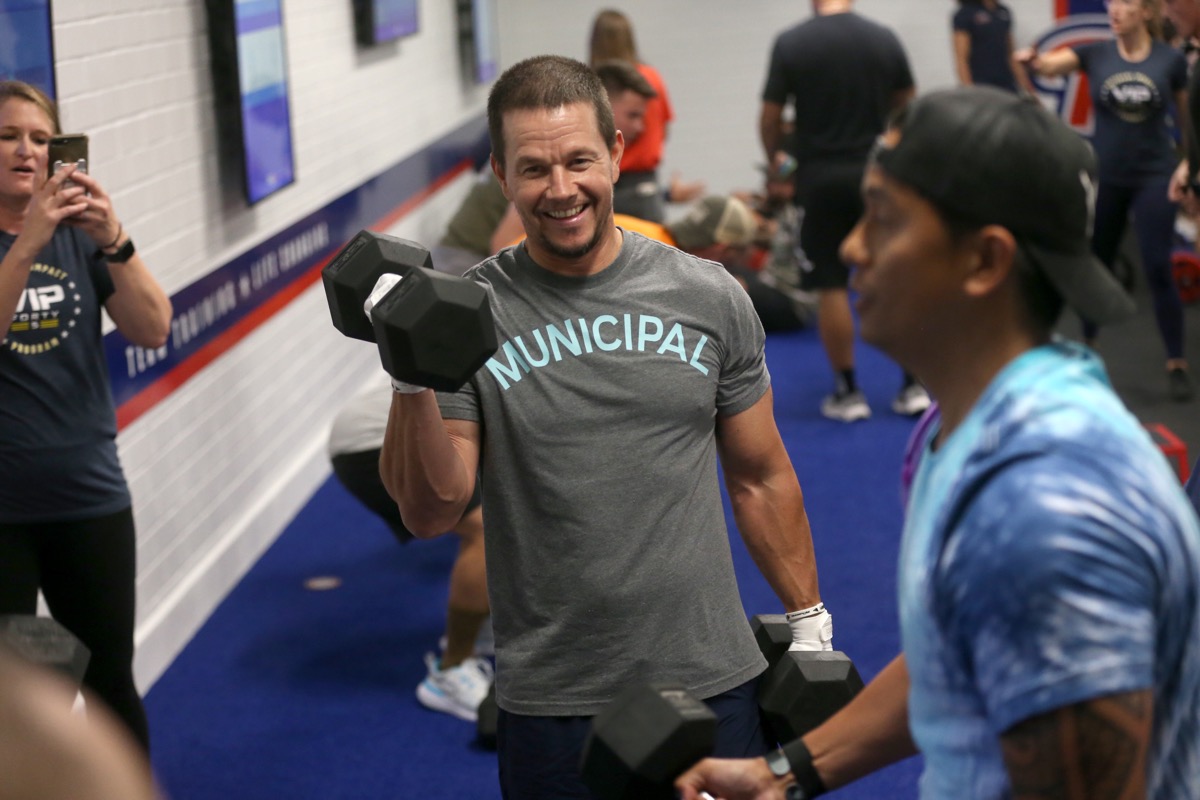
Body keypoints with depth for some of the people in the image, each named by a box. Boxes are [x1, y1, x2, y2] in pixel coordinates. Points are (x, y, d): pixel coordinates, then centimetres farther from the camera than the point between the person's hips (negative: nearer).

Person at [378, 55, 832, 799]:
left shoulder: (708, 298, 0)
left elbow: (761, 476, 9)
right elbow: (432, 512, -10)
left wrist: (810, 623, 10)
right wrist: (412, 378, -23)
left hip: (712, 680, 2)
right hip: (552, 702, -1)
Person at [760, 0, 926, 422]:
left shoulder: (790, 43, -9)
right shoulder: (884, 38, -1)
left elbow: (770, 117, -4)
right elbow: (905, 106, 11)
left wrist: (773, 158, 16)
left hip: (821, 177, -2)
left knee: (831, 285, 5)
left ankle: (847, 391, 9)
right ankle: (914, 386, 12)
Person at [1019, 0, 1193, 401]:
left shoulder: (1172, 60, -5)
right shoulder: (1095, 54, -4)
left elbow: (1188, 117, 5)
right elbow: (1051, 64, -19)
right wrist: (1033, 60, -41)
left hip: (1154, 177, -2)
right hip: (1105, 176, 2)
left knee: (1158, 270, -7)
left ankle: (1176, 364, 2)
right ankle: (1087, 347, 33)